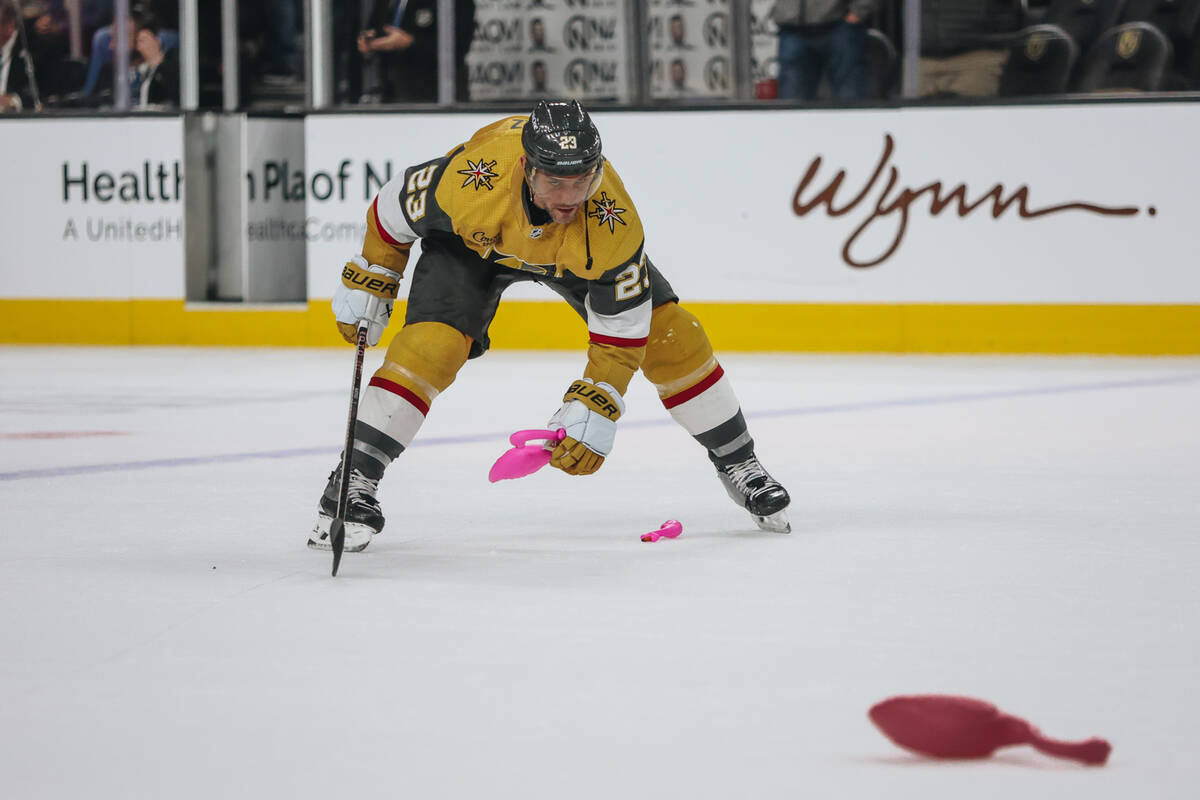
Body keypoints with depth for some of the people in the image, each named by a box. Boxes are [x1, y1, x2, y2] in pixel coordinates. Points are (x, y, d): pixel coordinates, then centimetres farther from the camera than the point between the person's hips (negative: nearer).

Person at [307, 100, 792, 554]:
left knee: (669, 335, -6)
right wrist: (366, 285, -8)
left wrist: (593, 411, -32)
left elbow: (622, 330, -27)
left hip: (573, 250, 2)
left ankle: (737, 462, 15)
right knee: (429, 346, -24)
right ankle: (353, 481, -14)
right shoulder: (472, 179, -43)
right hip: (472, 241, -1)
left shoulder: (612, 220, -39)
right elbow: (394, 210, -20)